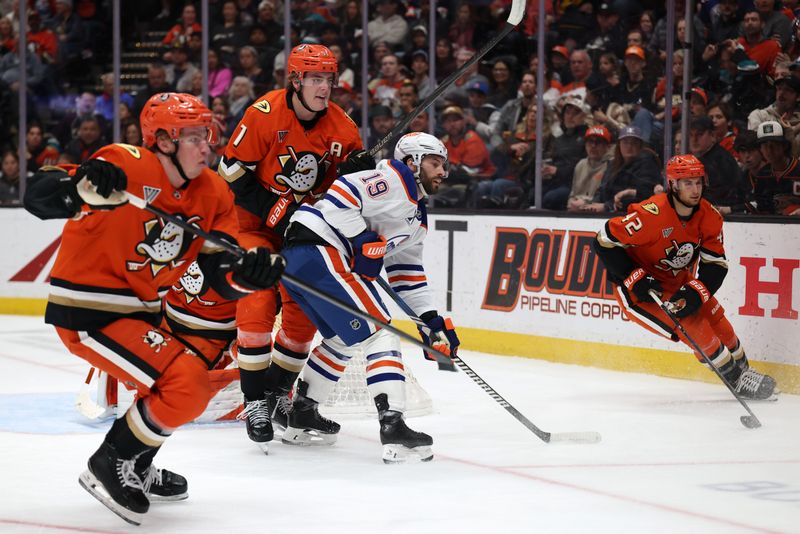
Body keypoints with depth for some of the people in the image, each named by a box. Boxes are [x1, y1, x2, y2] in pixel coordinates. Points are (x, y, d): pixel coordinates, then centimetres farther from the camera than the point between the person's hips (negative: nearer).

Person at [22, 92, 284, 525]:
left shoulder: (213, 193, 2)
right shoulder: (123, 167, -20)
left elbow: (222, 277, -2)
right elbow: (37, 198, -27)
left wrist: (248, 274, -24)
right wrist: (83, 187, -46)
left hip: (140, 311, 9)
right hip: (86, 313, -9)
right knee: (187, 386, -19)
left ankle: (137, 468, 32)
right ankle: (110, 467, -1)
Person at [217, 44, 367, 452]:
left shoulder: (340, 127, -7)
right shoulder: (264, 114, -21)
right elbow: (233, 174, -17)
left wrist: (359, 166, -22)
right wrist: (276, 212, -22)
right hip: (252, 223, -5)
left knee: (306, 310, 3)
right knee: (257, 304, -19)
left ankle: (278, 392, 22)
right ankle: (255, 402, -14)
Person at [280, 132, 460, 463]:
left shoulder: (417, 219, 25)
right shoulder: (393, 181, -5)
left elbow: (408, 273, 26)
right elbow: (339, 194, -17)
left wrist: (432, 320, 18)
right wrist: (364, 242, -19)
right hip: (318, 247, -11)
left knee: (344, 340, 25)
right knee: (378, 333, -12)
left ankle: (301, 417, 33)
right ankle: (393, 428, -20)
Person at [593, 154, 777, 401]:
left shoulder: (709, 216, -10)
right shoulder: (651, 214, -31)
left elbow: (716, 264, -8)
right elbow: (605, 242, -26)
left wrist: (694, 293, -25)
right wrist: (637, 280, -26)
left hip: (677, 282, 7)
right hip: (638, 288, -7)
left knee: (715, 318, 3)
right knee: (691, 325, -19)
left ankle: (742, 369, 27)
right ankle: (738, 380, -6)